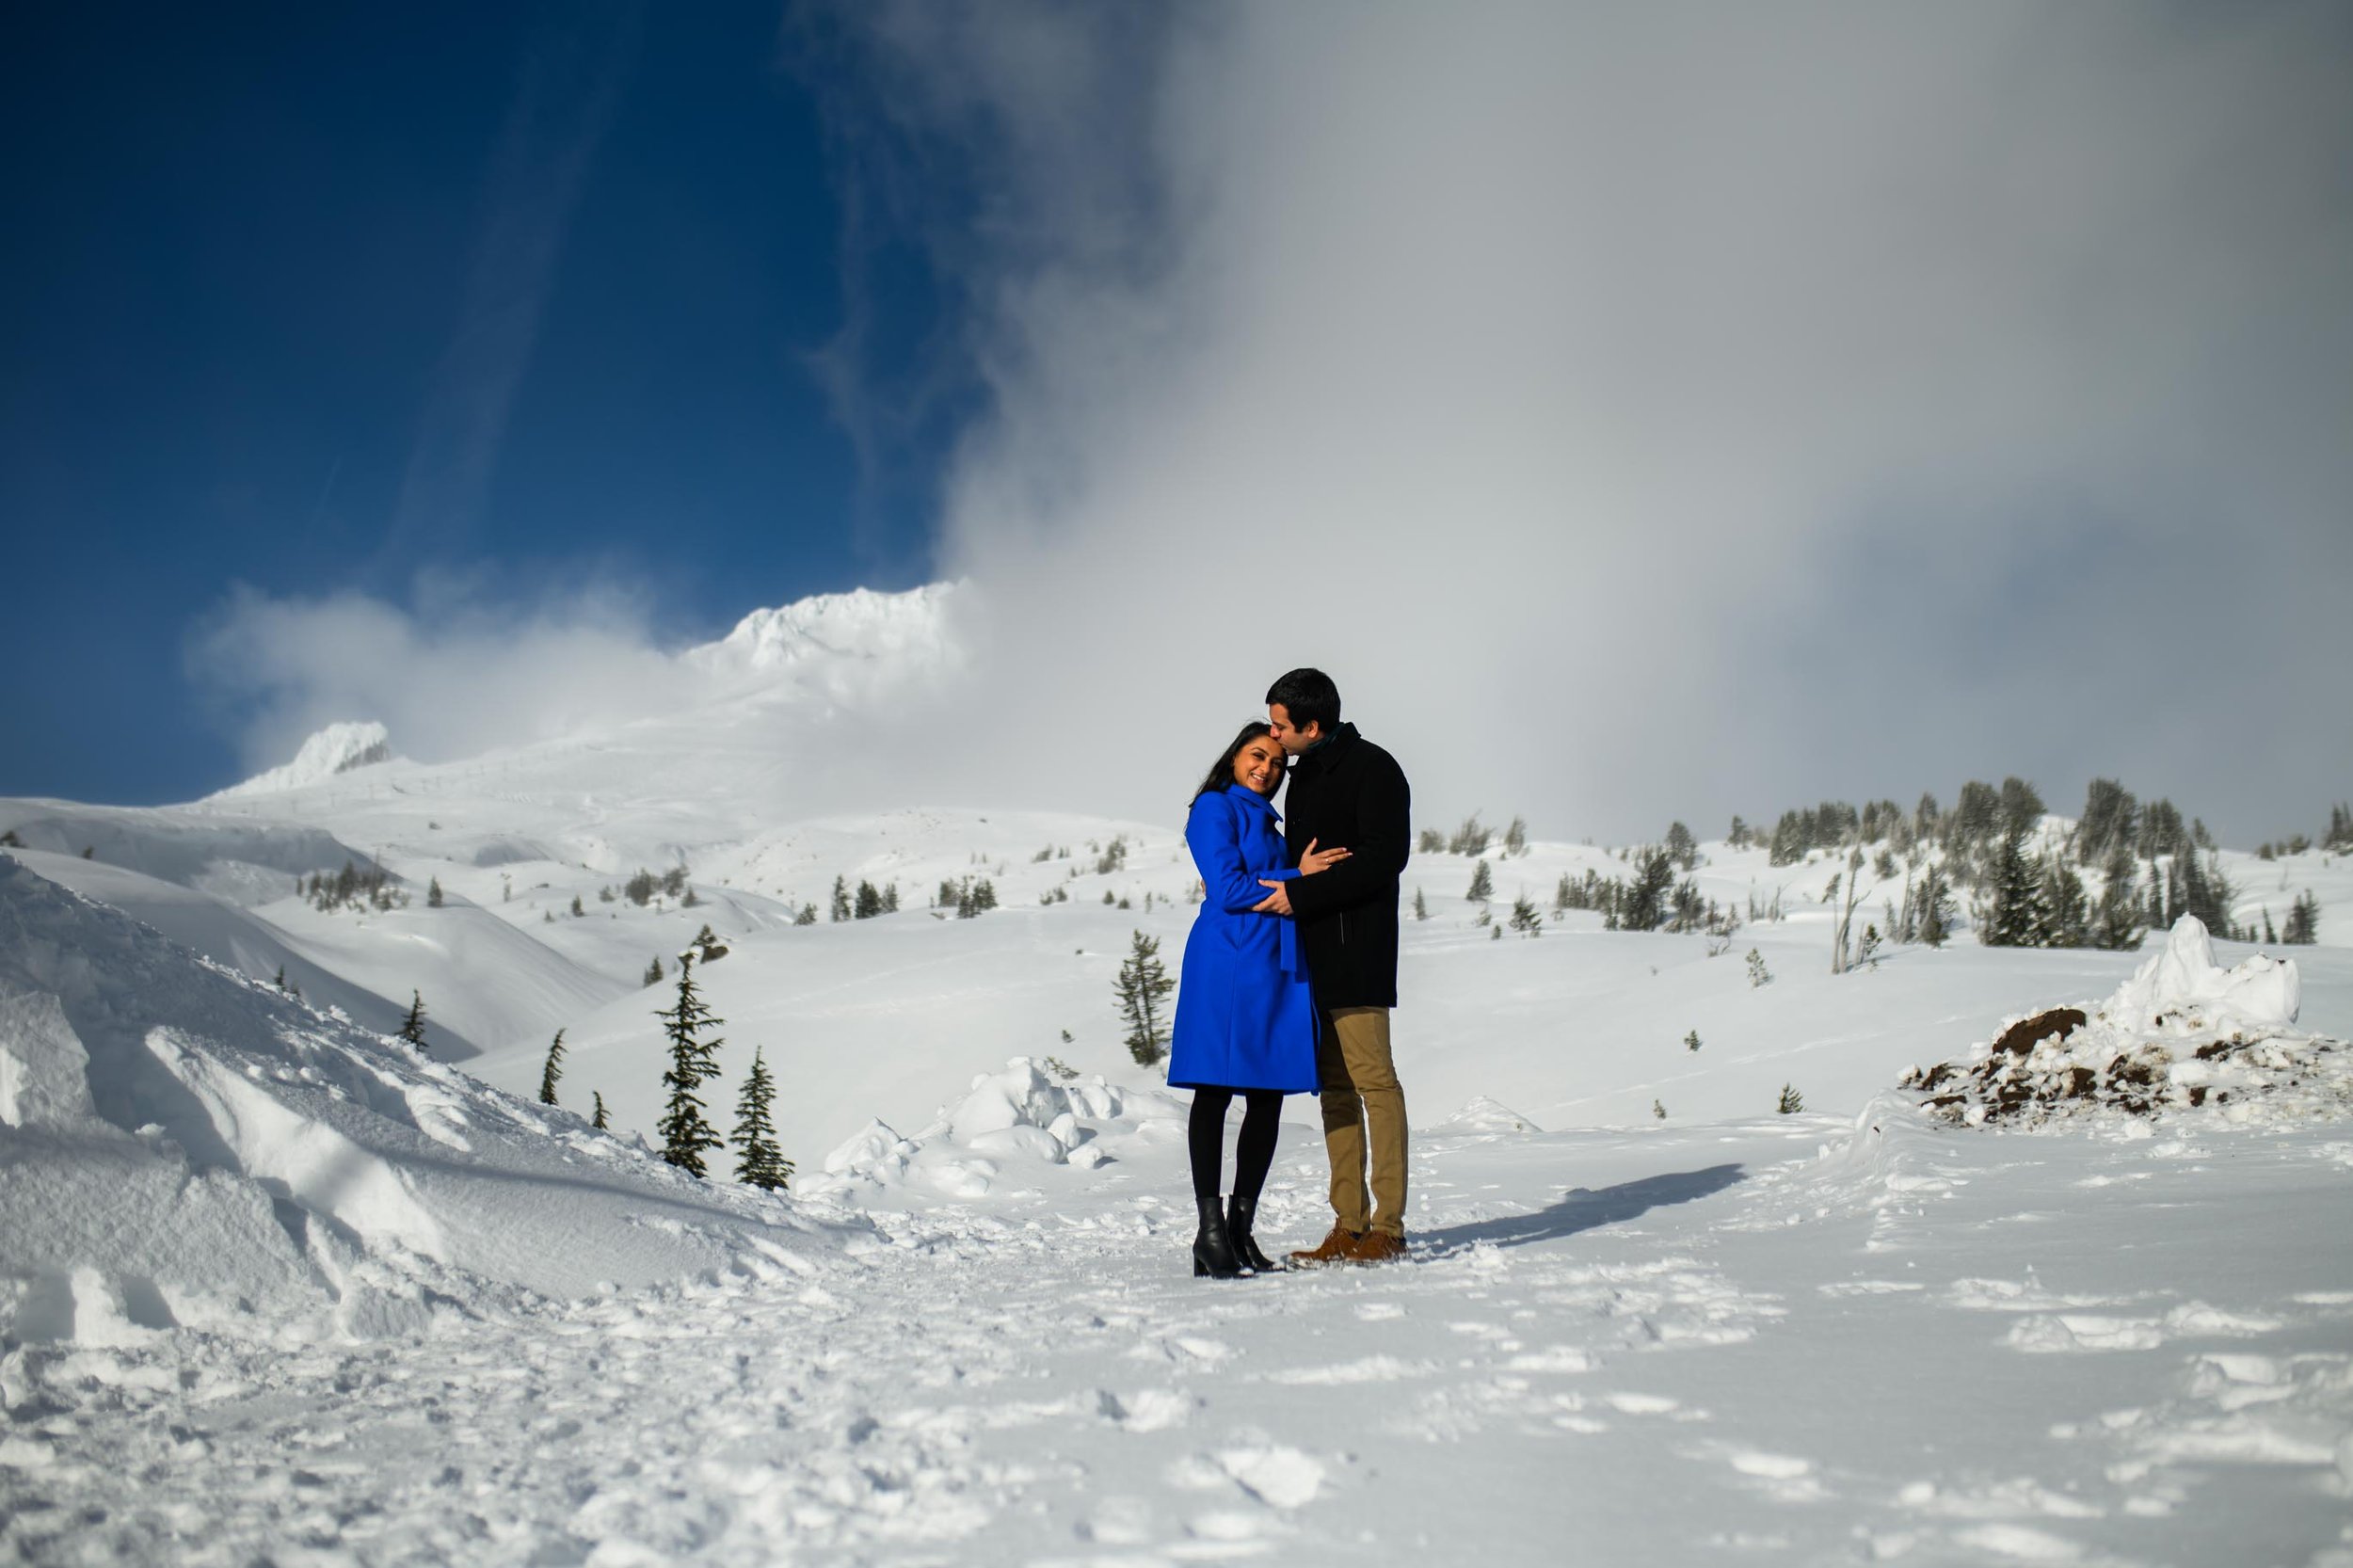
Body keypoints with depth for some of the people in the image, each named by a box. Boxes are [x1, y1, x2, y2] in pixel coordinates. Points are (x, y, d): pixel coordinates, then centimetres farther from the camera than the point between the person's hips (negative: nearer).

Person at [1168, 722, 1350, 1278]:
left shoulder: (1267, 820, 25)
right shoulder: (1215, 808, 1)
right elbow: (1230, 889, -9)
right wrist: (1296, 876, -5)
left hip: (1277, 969, 8)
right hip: (1227, 961, -8)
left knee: (1268, 1098, 5)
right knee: (1216, 1092, -6)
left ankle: (1240, 1230, 11)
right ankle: (1210, 1233, -3)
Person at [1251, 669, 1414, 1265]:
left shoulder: (1372, 768, -8)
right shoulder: (1304, 775, 19)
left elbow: (1385, 857, -17)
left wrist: (1300, 894, -18)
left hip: (1357, 948, -9)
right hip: (1313, 951, 9)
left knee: (1372, 1078, -7)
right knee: (1334, 1083, 8)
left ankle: (1387, 1227, -3)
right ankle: (1349, 1223, 12)